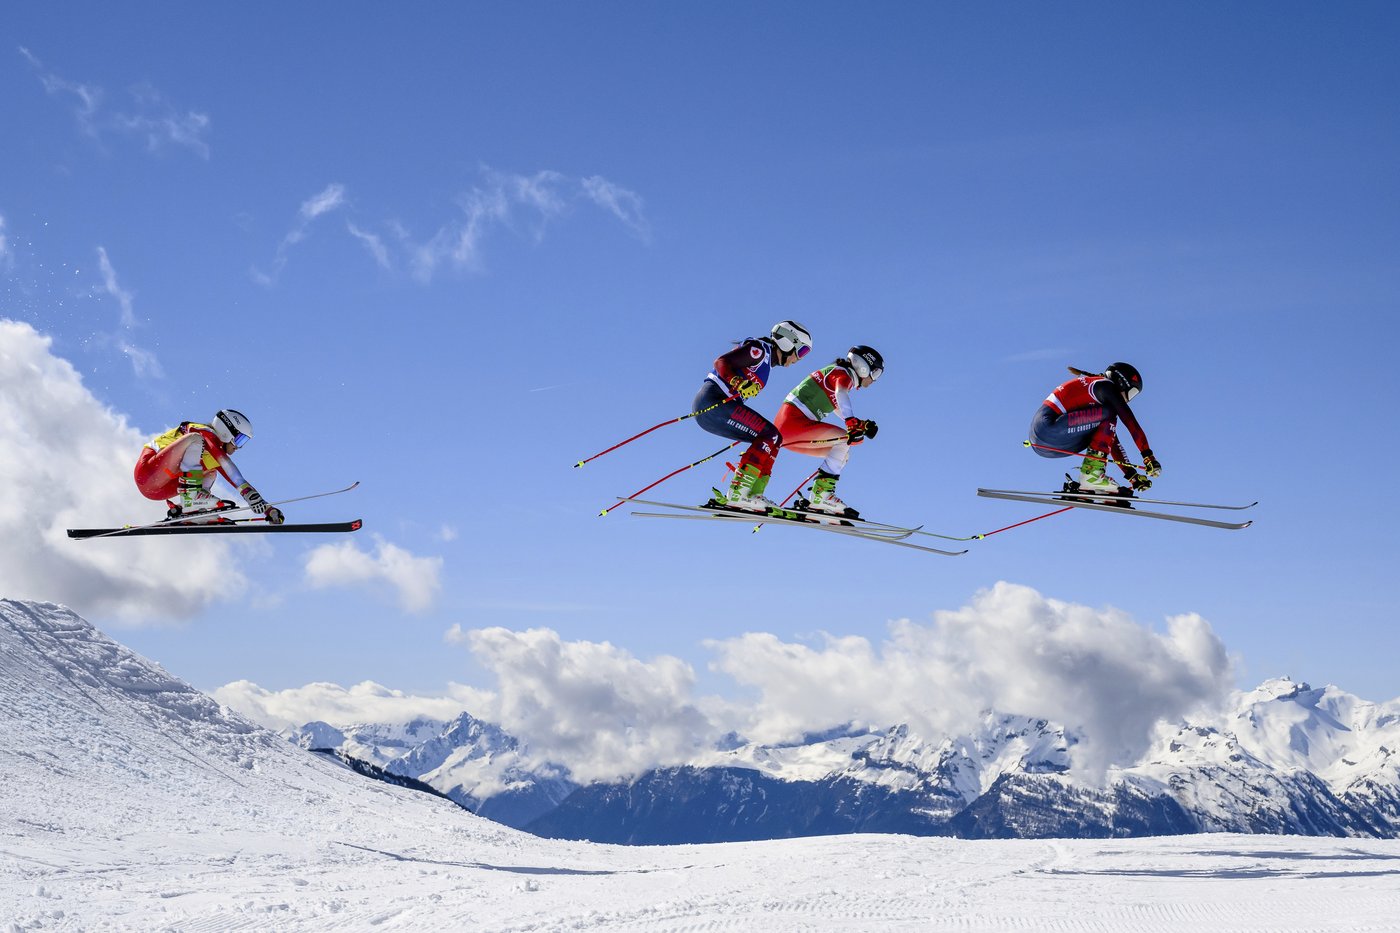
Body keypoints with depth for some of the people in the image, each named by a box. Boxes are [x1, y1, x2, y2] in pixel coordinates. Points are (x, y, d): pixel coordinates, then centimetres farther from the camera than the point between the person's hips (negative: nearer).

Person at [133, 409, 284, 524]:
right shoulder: (206, 433, -10)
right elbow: (223, 462, -26)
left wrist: (267, 508, 8)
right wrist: (250, 494, -34)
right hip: (148, 474, -9)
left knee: (211, 473, 18)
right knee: (195, 439, -22)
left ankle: (178, 507, -4)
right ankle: (190, 498, -31)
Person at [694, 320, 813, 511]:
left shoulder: (766, 360, 24)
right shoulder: (760, 349, -5)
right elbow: (721, 362, -17)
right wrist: (738, 384, -32)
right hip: (713, 400, -10)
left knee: (768, 439, 10)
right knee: (771, 436, -14)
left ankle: (753, 495, -3)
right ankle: (737, 495, -23)